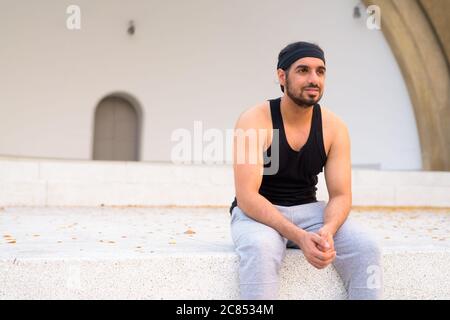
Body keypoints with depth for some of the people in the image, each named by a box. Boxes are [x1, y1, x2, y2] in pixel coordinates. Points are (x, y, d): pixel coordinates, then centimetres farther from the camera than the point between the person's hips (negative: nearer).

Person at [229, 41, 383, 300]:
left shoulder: (334, 127, -4)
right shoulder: (254, 121, -16)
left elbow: (341, 196, -4)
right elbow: (246, 197, -22)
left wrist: (327, 230, -28)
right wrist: (299, 237, -34)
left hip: (308, 211, 4)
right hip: (257, 213, -3)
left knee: (366, 247, -21)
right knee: (261, 249, -37)